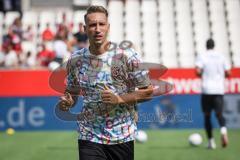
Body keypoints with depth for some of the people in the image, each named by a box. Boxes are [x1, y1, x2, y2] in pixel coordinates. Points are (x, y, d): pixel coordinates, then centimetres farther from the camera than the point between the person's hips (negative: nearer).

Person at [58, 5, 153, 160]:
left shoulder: (127, 56, -8)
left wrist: (120, 99, -17)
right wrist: (66, 103, -7)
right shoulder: (75, 60, 2)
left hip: (122, 138, -1)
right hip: (89, 139, 1)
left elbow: (148, 91, -4)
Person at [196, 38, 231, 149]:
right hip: (219, 90, 2)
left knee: (207, 116, 10)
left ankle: (211, 141, 10)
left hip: (206, 90, -2)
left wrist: (202, 75, 9)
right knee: (219, 113, 0)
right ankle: (223, 130, -32)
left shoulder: (202, 57, -1)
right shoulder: (221, 57, 8)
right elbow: (228, 73, 7)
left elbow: (198, 71, -13)